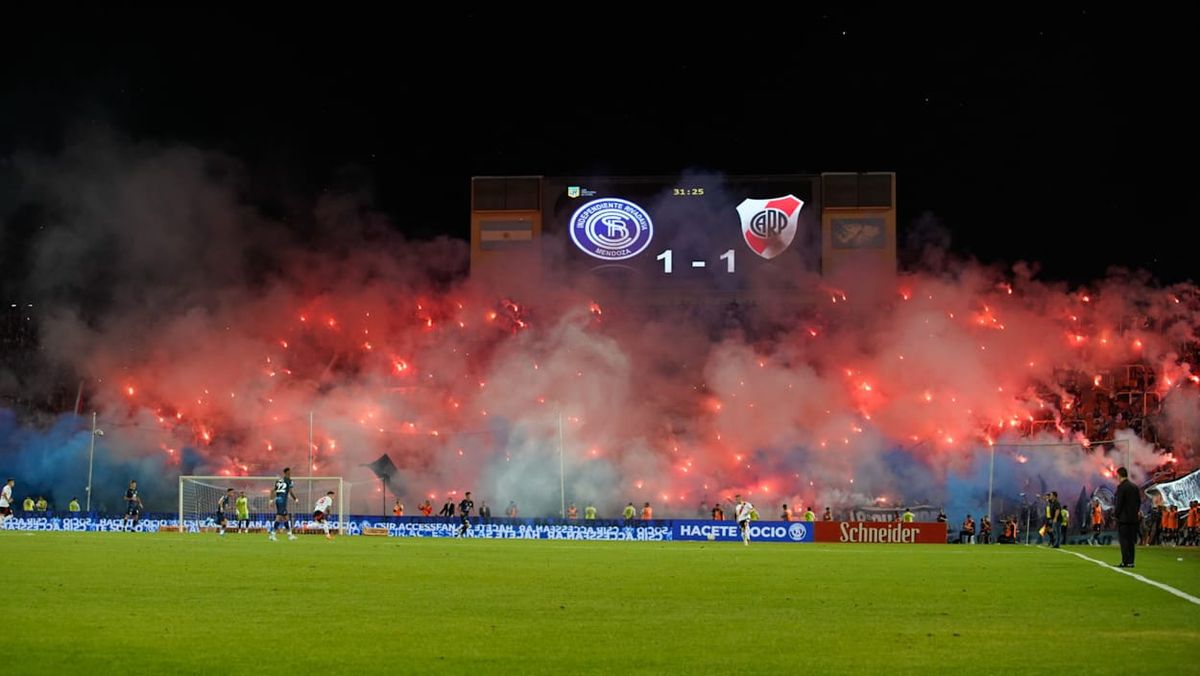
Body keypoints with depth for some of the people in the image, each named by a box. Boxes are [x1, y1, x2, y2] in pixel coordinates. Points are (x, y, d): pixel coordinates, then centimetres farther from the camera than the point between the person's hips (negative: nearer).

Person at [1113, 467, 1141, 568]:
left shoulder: (1121, 487, -12)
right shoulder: (1135, 487, 11)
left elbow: (1118, 503, -15)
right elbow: (1139, 502, 13)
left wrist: (1115, 515, -4)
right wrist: (1135, 513, 17)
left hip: (1123, 518, -7)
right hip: (1133, 518, 7)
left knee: (1124, 540, -5)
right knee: (1130, 540, 10)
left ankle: (1126, 561, -8)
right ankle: (1130, 561, 11)